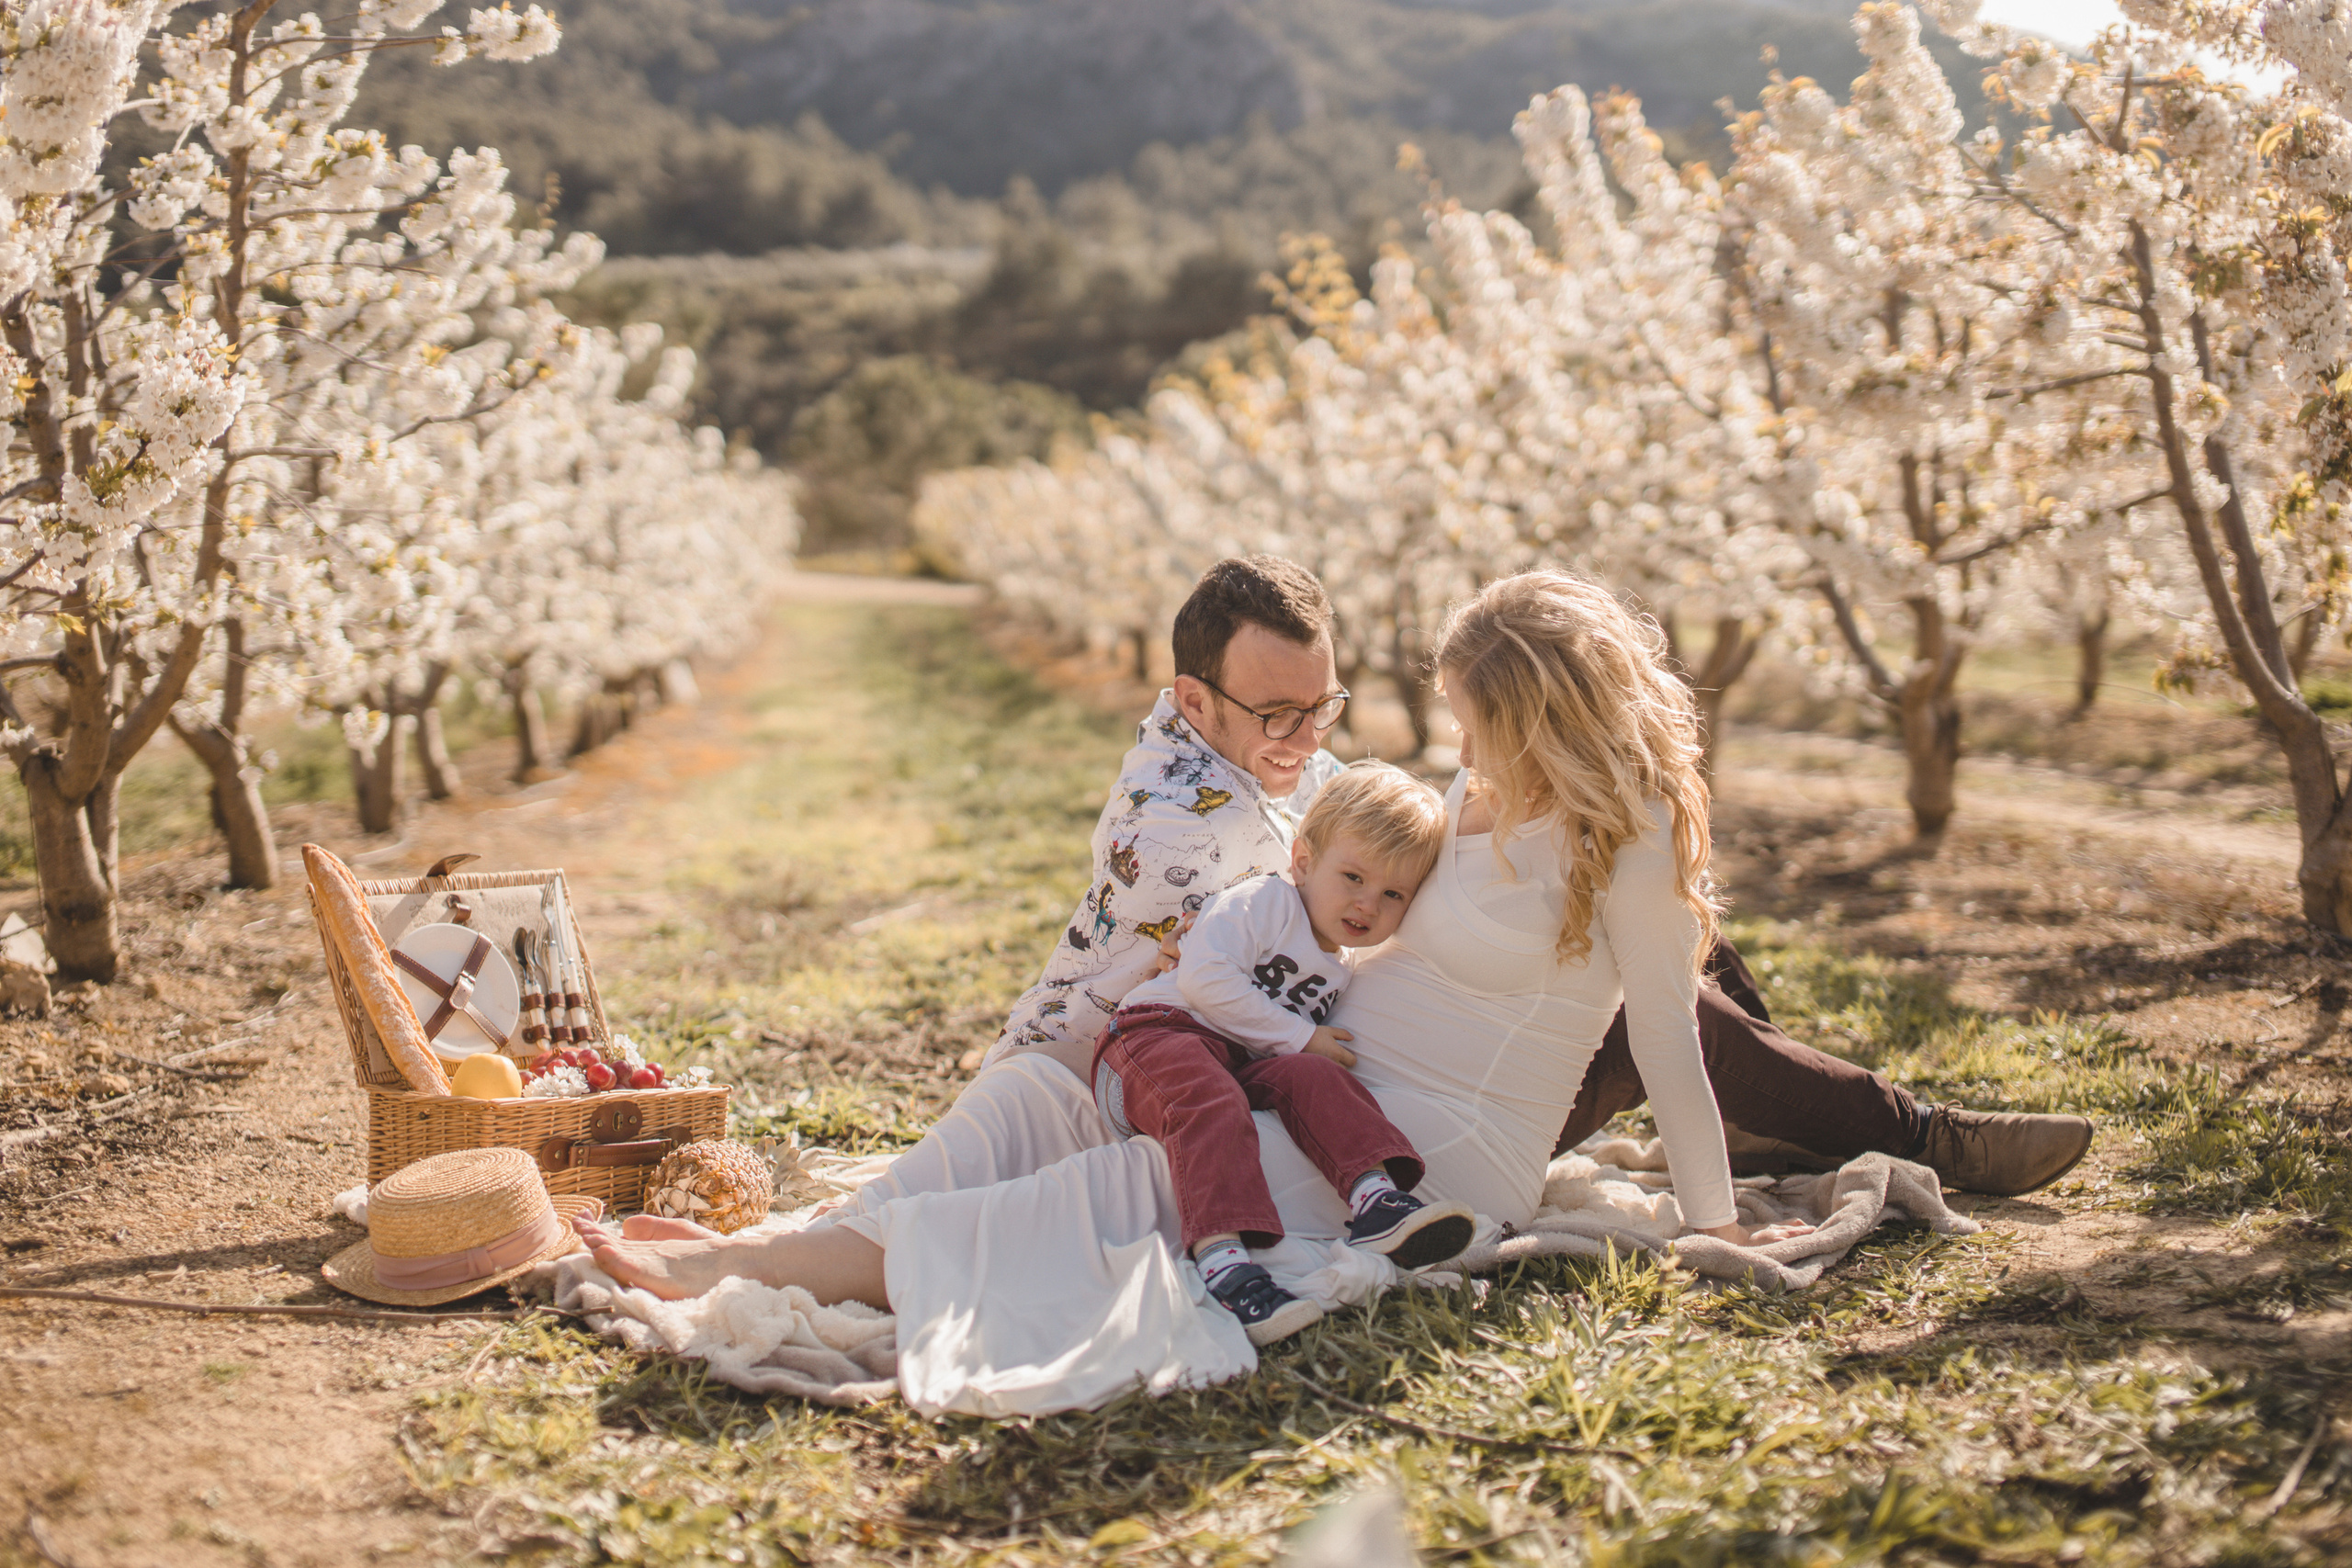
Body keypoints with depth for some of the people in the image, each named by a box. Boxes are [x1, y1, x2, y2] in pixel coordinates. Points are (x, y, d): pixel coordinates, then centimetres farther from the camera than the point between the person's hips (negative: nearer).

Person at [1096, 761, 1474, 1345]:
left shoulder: (1339, 972, 23)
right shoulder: (1262, 902, -1)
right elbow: (1204, 977, -16)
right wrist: (1299, 1036, -12)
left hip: (1243, 1064, 6)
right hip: (1158, 1034, -6)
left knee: (1312, 1076, -23)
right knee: (1208, 1098, -38)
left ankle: (1375, 1199, -43)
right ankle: (1222, 1260, -56)